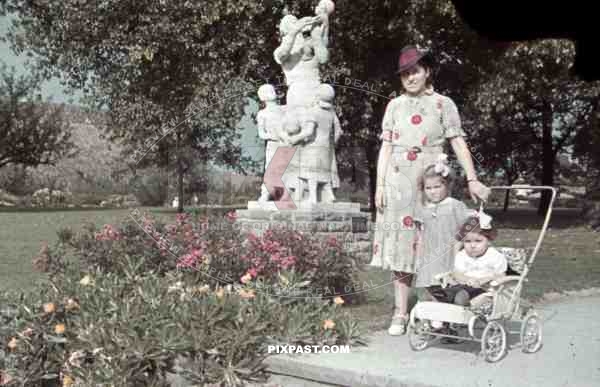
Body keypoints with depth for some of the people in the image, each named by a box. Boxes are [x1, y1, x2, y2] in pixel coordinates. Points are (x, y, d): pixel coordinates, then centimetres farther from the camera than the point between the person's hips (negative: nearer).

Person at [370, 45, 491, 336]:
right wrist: (379, 185, 3)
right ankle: (400, 313, 8)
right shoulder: (395, 105, 11)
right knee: (400, 243, 2)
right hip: (398, 181, 2)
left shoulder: (443, 104, 5)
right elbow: (386, 147, 10)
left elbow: (458, 143, -1)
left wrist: (472, 179, -11)